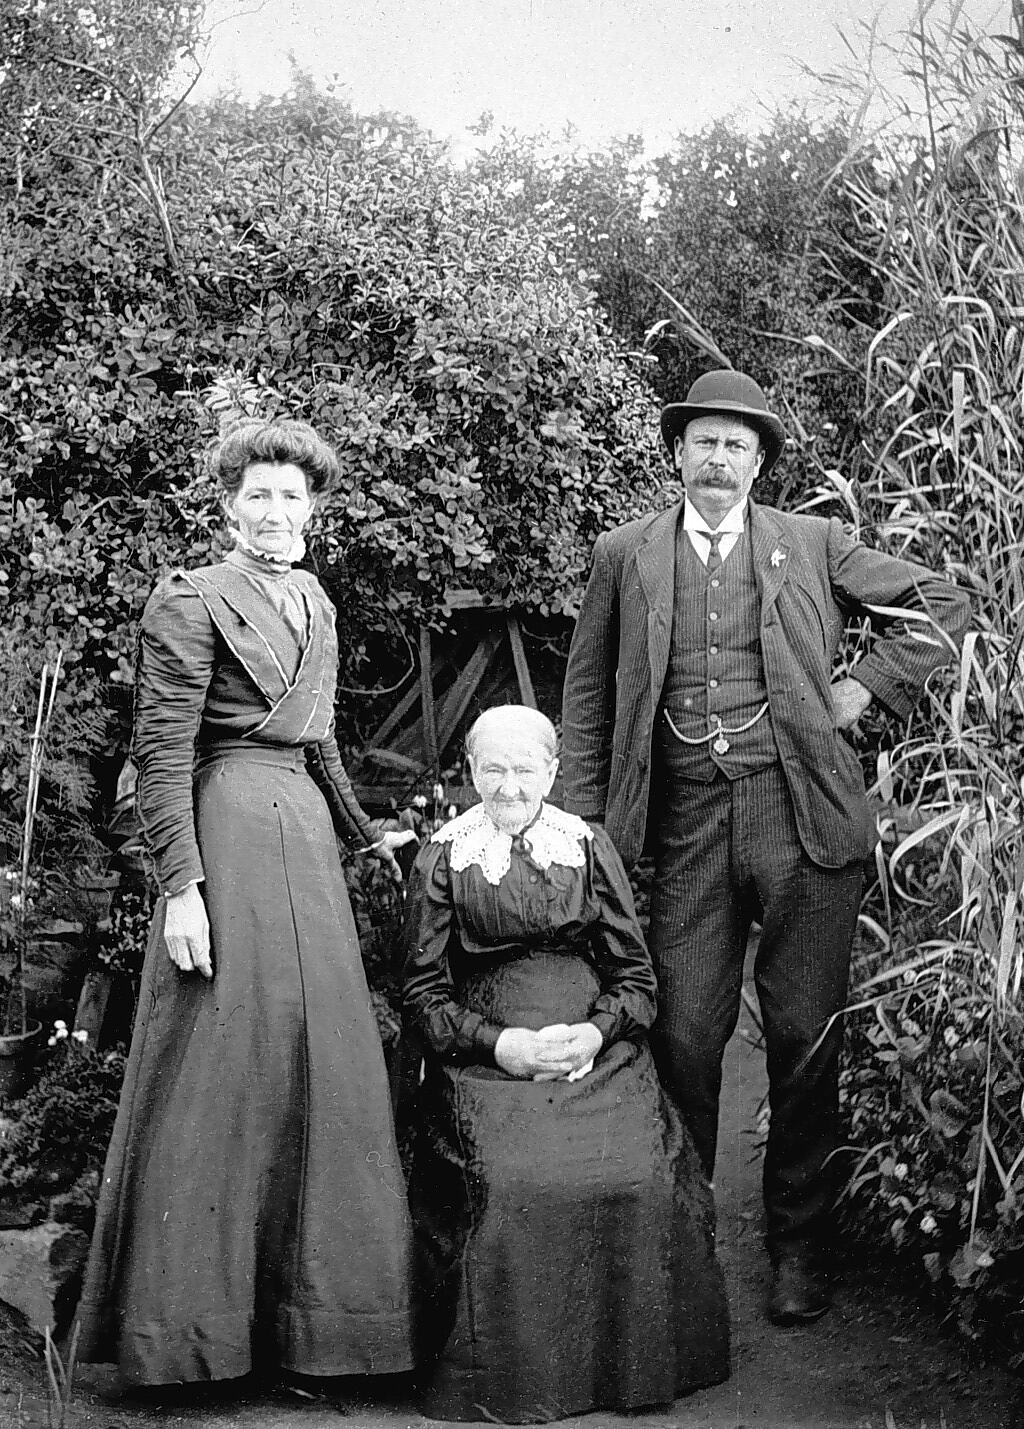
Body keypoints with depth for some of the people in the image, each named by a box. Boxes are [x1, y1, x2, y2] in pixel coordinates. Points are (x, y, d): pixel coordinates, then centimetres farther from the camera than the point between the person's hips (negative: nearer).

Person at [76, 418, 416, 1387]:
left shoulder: (317, 605, 17)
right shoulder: (190, 601, -7)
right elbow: (163, 755, -11)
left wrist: (363, 833, 28)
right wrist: (179, 886, -17)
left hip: (305, 833, 8)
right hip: (230, 829, -8)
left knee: (317, 1055, 9)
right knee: (223, 1062, -3)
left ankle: (312, 1297, 22)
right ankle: (190, 1324, 10)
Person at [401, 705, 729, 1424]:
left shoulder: (590, 846, 13)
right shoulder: (442, 858, 8)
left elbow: (637, 976, 11)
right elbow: (423, 993, 5)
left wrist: (598, 1030, -9)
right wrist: (498, 1043, -11)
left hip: (597, 1049, 2)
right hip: (485, 1059, -1)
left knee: (641, 1180, -23)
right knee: (506, 1188, -28)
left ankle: (633, 1363, -4)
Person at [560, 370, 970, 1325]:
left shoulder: (811, 545, 10)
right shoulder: (625, 555, 11)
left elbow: (940, 605, 18)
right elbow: (588, 693, 12)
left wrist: (866, 688, 7)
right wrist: (586, 817, 4)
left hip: (801, 815, 0)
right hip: (687, 821, 0)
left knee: (805, 1040, 3)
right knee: (682, 1036, -1)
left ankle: (798, 1247, 18)